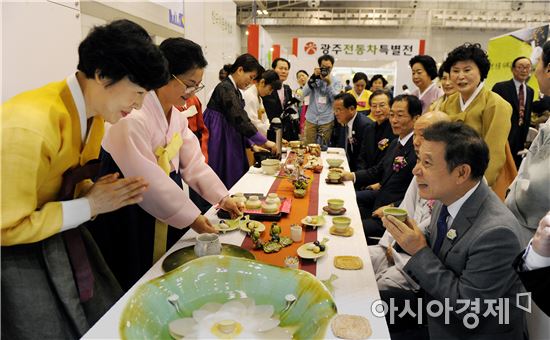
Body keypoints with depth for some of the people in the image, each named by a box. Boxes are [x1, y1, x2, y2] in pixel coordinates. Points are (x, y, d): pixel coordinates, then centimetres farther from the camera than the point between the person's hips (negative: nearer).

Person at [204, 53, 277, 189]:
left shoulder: (235, 90, 14)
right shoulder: (225, 88, -16)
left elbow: (240, 120, 16)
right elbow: (239, 120, -23)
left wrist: (251, 144, 7)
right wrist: (264, 141, -19)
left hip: (229, 143, 9)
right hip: (219, 143, -9)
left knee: (233, 185, 10)